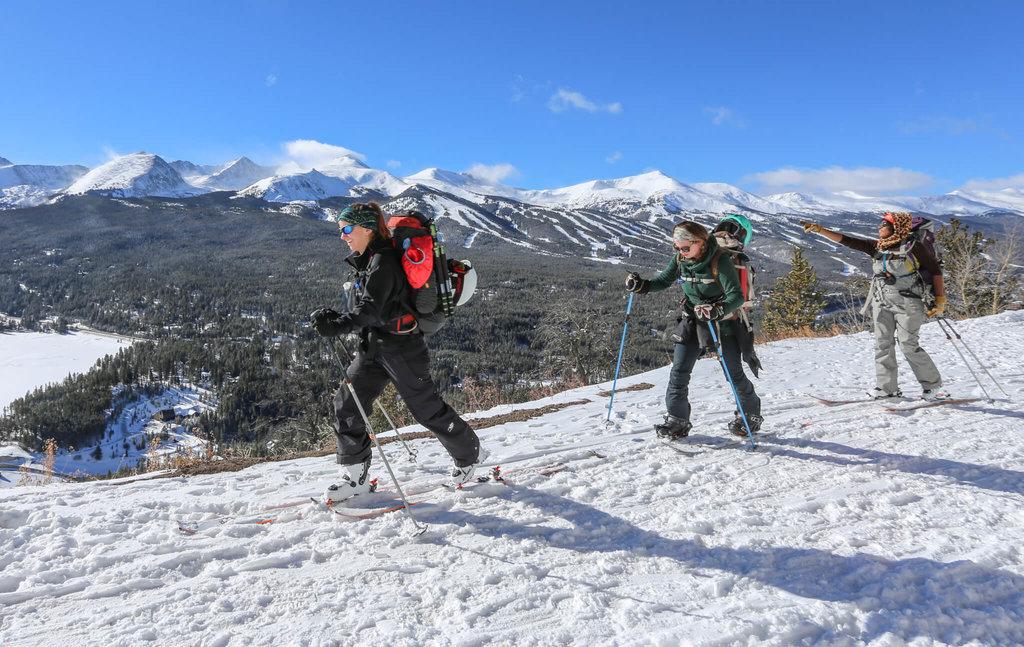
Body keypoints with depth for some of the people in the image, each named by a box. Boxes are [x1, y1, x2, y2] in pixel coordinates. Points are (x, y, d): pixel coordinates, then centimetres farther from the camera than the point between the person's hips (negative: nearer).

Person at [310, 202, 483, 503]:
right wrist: (334, 317, 4)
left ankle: (469, 454, 26)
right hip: (373, 346, 9)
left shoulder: (383, 261, -18)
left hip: (401, 346, -9)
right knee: (347, 404, 2)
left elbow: (370, 309, -30)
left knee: (427, 408, 3)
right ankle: (355, 476, 11)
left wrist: (337, 325, -43)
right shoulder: (366, 260, 12)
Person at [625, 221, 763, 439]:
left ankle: (751, 414, 28)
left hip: (723, 318, -5)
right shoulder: (680, 258, -6)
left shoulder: (719, 260, -23)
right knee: (679, 370, -3)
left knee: (734, 372, 4)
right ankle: (677, 420, 6)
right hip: (693, 317, 5)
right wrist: (641, 285, -11)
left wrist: (717, 310, -47)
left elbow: (736, 296, -28)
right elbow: (664, 280, 8)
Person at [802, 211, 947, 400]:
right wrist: (819, 229, -1)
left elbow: (936, 271, 0)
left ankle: (933, 387, 5)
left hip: (907, 303, -6)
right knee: (882, 345, 2)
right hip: (882, 303, 6)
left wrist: (940, 300, -5)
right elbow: (847, 241, 6)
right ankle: (887, 389, 8)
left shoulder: (914, 247, -5)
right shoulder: (877, 247, 9)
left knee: (908, 345, -8)